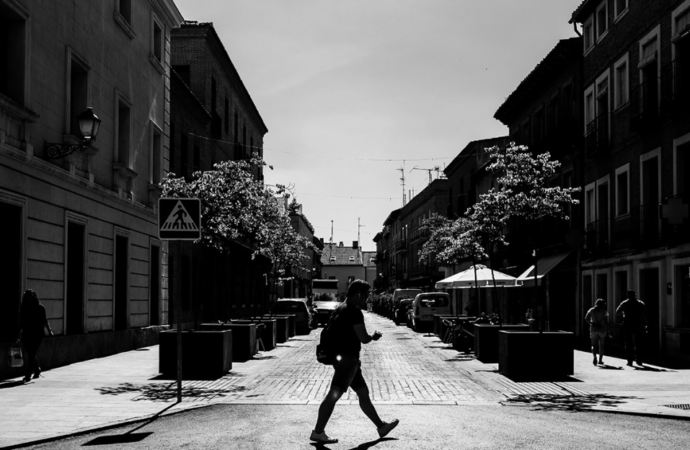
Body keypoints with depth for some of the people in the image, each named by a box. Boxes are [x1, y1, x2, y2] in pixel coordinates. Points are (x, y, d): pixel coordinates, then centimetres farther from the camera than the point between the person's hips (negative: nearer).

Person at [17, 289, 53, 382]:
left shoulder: (40, 308, -2)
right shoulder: (23, 308, 7)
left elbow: (44, 320, 6)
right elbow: (21, 323, 12)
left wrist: (49, 330, -4)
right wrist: (19, 336, 11)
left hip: (37, 334, -4)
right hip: (26, 334, 4)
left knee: (31, 354, -10)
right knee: (31, 354, 11)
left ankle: (28, 375, -9)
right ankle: (37, 370, 34)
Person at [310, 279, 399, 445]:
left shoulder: (340, 309, 13)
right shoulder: (354, 311, -16)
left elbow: (331, 331, 18)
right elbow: (364, 338, -19)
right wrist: (374, 336, 1)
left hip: (342, 358, 10)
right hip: (348, 359, -10)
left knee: (363, 393, 16)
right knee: (333, 396, -7)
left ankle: (381, 426, 24)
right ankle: (318, 432, -4)